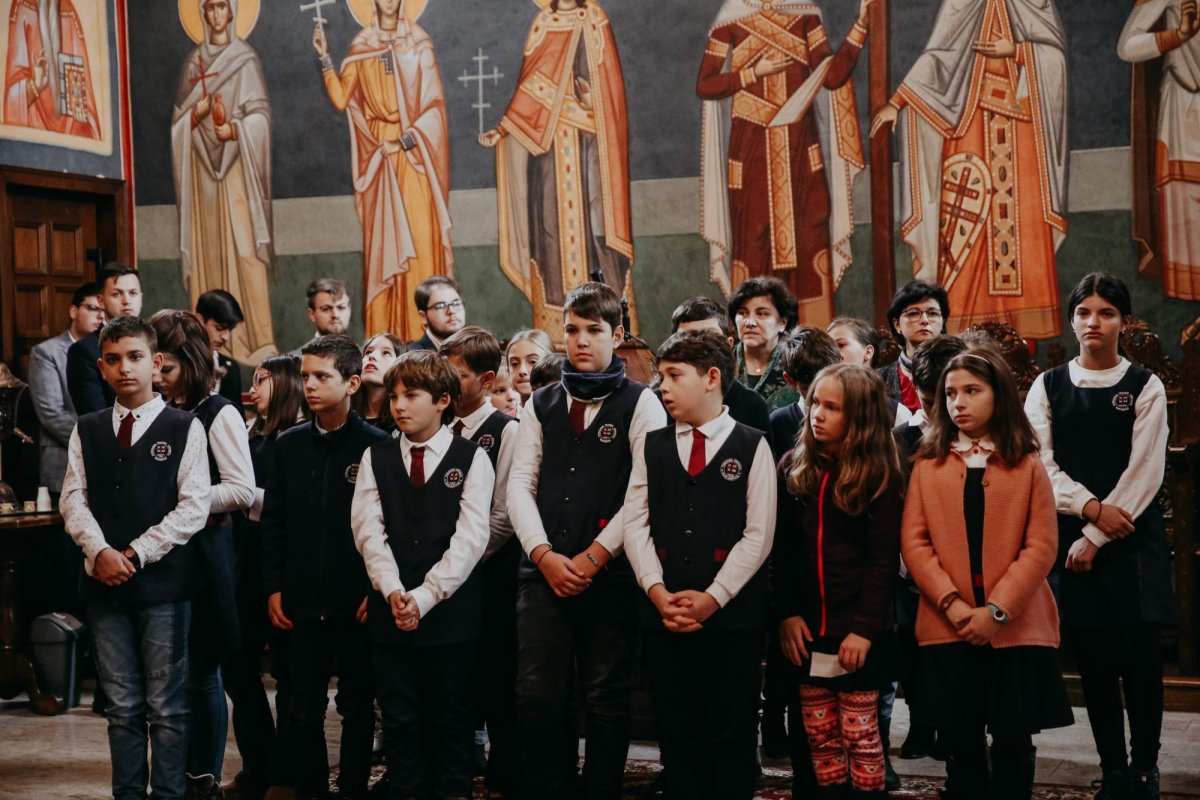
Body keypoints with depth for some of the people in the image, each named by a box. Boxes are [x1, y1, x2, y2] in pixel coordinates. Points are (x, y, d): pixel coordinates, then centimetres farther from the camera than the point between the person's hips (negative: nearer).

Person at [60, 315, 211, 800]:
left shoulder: (184, 428, -1)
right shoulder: (87, 431, 11)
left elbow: (193, 507, -7)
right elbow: (73, 499, 5)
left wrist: (136, 554, -11)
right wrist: (100, 551, -12)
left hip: (164, 582, -3)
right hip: (104, 583, 3)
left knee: (166, 706, 1)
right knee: (122, 706, 9)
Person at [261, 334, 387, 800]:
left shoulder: (376, 445, -5)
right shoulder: (290, 444, 7)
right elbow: (274, 521, 9)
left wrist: (378, 591, -9)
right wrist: (273, 587, 4)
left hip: (357, 603, -3)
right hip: (303, 601, 3)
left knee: (357, 708, 8)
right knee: (303, 710, 7)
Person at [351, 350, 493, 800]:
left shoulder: (472, 458, 1)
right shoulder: (376, 459, 10)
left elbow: (471, 538, -8)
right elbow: (368, 530, 0)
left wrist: (425, 596, -15)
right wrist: (393, 591, -15)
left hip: (451, 611, -2)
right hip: (390, 611, 2)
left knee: (451, 722, 5)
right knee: (400, 722, 7)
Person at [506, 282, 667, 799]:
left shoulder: (640, 403, 2)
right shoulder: (541, 405, 14)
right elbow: (520, 483, 8)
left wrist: (593, 556, -11)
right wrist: (544, 554, -6)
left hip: (610, 575, -3)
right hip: (544, 570, 3)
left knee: (606, 698, 3)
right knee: (537, 694, -2)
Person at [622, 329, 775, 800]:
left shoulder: (752, 447, 2)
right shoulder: (653, 447, 13)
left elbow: (758, 535, -4)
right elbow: (635, 524, 5)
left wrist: (712, 597, -13)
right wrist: (658, 591, -9)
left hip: (732, 615, -3)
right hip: (664, 614, 3)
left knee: (732, 735, 2)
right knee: (677, 733, 7)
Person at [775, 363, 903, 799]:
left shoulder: (878, 474, -5)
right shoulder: (795, 467, 7)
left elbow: (884, 558, -8)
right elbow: (783, 549, 7)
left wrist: (864, 627, -14)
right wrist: (787, 613, -2)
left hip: (856, 629, -4)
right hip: (806, 627, 4)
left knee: (859, 735, 1)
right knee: (820, 735, 9)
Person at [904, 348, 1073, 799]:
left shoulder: (1027, 465, 4)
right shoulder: (928, 465, 8)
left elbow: (1041, 546, -4)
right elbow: (914, 542, 1)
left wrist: (997, 610, -13)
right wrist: (952, 603, -12)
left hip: (1016, 627, -1)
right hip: (948, 629, 1)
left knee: (1013, 745, 4)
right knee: (962, 745, 7)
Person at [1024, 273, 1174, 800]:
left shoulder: (1145, 387, 1)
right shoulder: (1048, 387, 6)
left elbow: (1145, 471, -6)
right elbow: (1039, 463, 0)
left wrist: (1095, 537, -11)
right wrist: (1090, 507, -15)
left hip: (1132, 536, -2)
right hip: (1072, 536, 2)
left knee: (1140, 654, -6)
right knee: (1093, 657, 4)